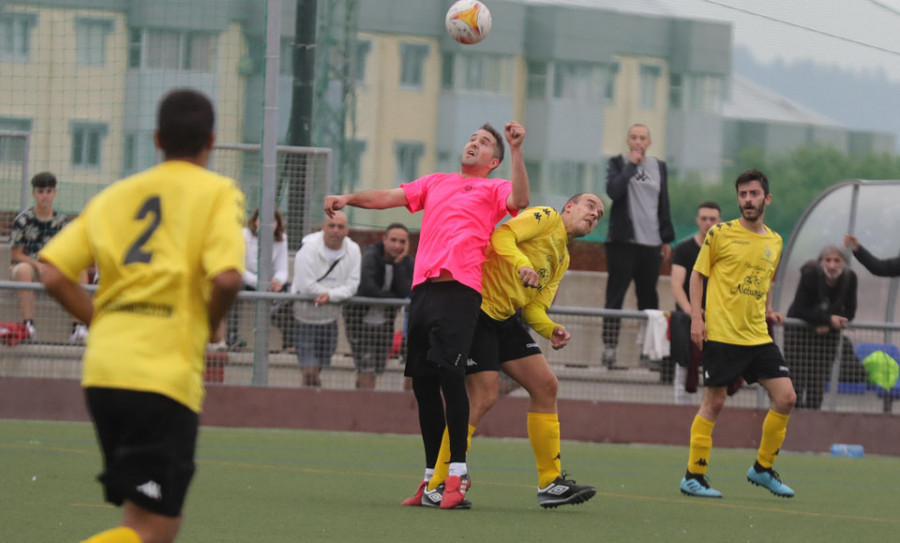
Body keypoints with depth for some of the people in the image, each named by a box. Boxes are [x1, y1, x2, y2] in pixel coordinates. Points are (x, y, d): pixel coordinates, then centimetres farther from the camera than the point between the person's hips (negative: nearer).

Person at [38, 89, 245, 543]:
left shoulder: (114, 195, 15)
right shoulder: (218, 193, 2)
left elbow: (54, 275, 5)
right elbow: (226, 276, -14)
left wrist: (104, 323, 15)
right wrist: (209, 326, 5)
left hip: (101, 372, 6)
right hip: (165, 376, -6)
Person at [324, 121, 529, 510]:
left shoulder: (493, 189, 13)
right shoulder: (435, 183, 27)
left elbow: (519, 200, -7)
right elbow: (392, 197, 23)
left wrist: (516, 150, -14)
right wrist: (349, 198, 8)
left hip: (460, 288, -5)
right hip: (424, 286, 5)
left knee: (449, 374, -17)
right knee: (423, 383, 5)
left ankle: (458, 475, -14)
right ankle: (431, 477, 13)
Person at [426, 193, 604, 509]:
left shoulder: (562, 260, 22)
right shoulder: (547, 218, -1)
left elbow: (533, 306, 14)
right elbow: (501, 236, -17)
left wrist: (551, 330, -6)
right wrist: (521, 264, -35)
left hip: (504, 318, 10)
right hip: (477, 307, -10)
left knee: (545, 386, 4)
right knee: (483, 397, -14)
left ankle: (550, 483, 11)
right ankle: (437, 487, -6)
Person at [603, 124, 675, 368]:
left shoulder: (659, 167, 14)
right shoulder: (618, 163, 4)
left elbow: (663, 205, 16)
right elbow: (613, 191, -15)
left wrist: (666, 239, 12)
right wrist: (631, 165, -11)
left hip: (651, 243, 3)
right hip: (622, 240, -3)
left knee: (649, 297, 4)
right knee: (615, 296, -4)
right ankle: (609, 347, -3)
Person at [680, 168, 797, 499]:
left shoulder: (774, 242, 13)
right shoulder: (721, 233, -2)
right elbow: (698, 274, 2)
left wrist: (768, 310, 9)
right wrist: (696, 317, -8)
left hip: (758, 336, 5)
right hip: (721, 334, -5)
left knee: (785, 397, -2)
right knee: (714, 403, -3)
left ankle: (763, 469, 13)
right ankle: (693, 476, 6)